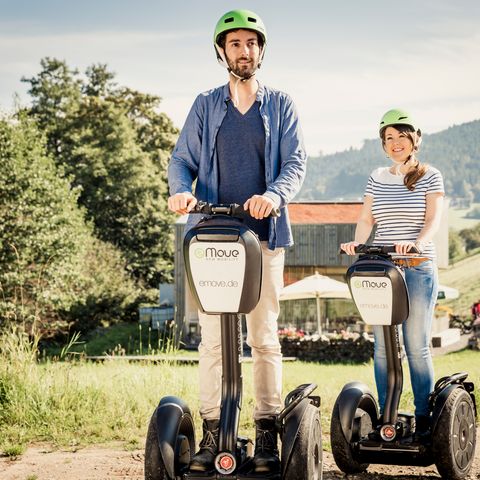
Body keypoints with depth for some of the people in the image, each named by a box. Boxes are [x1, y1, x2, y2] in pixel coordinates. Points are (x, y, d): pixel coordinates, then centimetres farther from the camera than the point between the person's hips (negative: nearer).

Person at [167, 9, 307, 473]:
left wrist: (274, 194, -20)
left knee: (264, 337, 1)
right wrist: (181, 189, -12)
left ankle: (266, 433, 6)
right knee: (212, 338, -2)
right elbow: (182, 159, 11)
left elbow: (295, 163, 1)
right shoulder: (205, 105, 14)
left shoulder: (280, 105, 10)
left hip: (264, 233, -1)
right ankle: (211, 431, 3)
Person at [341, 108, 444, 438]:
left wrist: (418, 242, -27)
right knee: (382, 347, 2)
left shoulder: (430, 176, 3)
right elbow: (366, 220, 9)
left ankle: (424, 420, 3)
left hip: (418, 269, -3)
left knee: (417, 347, -4)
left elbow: (434, 219, -8)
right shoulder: (377, 178, 13)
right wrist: (357, 242, -13)